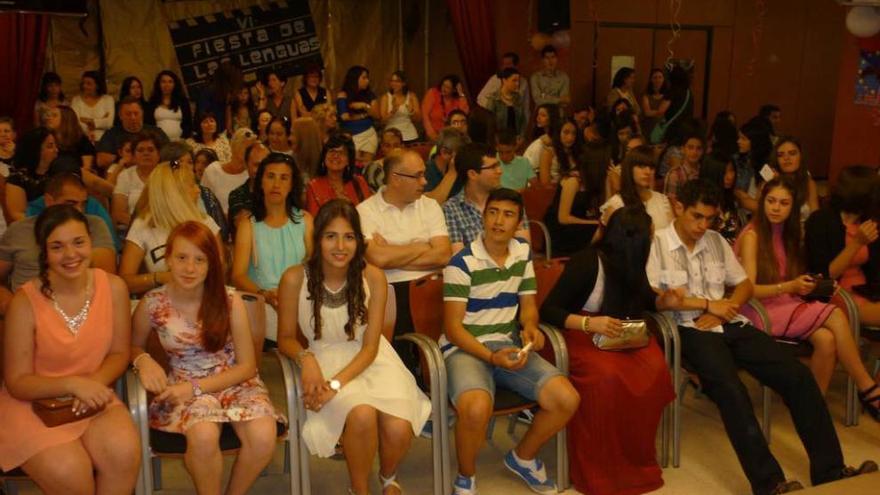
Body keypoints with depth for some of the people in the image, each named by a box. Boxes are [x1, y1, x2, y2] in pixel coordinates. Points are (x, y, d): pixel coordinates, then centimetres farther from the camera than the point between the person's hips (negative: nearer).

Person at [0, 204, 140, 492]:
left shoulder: (113, 287, -7)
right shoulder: (25, 302, -15)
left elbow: (119, 353, 2)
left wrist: (94, 383, -19)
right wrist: (73, 384, -25)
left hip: (92, 398, 2)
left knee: (123, 453, -28)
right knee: (69, 472, -28)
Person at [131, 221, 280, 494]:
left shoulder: (230, 300, -11)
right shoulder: (151, 304, -9)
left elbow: (247, 366, -5)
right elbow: (133, 347, 11)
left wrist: (197, 387, -16)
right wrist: (143, 360, -13)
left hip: (234, 382, 1)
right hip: (184, 386, -1)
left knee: (263, 437, -28)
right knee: (204, 436, -34)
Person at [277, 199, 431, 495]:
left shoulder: (373, 277, -11)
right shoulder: (295, 279, -12)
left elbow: (370, 347, -8)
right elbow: (286, 338, 1)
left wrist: (336, 383, -21)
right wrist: (305, 358, -21)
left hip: (372, 361, 1)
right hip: (325, 361, -1)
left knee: (398, 429, -24)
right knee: (362, 414, -33)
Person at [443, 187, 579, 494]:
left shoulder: (523, 253, 9)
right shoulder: (462, 263, -11)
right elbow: (453, 327, -13)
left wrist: (530, 327, -8)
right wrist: (492, 357, -25)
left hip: (507, 344, 6)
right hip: (464, 348, -6)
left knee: (567, 399, -13)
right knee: (477, 408, -37)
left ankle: (522, 458, 15)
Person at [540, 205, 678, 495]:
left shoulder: (632, 263, 6)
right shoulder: (586, 262, -15)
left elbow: (644, 301, 23)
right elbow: (548, 311, -16)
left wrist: (664, 300, -1)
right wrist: (589, 323, -31)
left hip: (622, 337, 6)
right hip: (583, 336, -6)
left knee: (656, 370, -26)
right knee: (607, 377, -37)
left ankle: (637, 459, -9)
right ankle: (599, 469, -18)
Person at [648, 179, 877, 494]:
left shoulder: (716, 241, 16)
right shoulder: (657, 244, -2)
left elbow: (744, 285, 18)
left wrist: (723, 310, -4)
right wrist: (706, 304, -10)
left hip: (729, 324, 6)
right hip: (690, 329, -6)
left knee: (798, 375, -11)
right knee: (731, 390, -33)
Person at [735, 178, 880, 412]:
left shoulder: (787, 233, 14)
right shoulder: (751, 235, -7)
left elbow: (790, 280, 17)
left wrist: (808, 284, -4)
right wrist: (790, 287, -25)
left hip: (788, 305, 6)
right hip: (762, 311, -6)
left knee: (826, 339, -26)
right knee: (835, 316, -25)